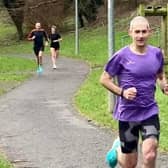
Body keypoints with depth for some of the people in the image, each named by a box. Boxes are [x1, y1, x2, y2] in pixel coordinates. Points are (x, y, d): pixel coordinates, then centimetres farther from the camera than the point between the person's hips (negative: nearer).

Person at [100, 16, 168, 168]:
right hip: (128, 114, -2)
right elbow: (104, 79, -3)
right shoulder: (122, 56, -11)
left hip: (150, 111, 2)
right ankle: (117, 149, 45)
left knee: (150, 154, -19)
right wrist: (122, 92, -18)